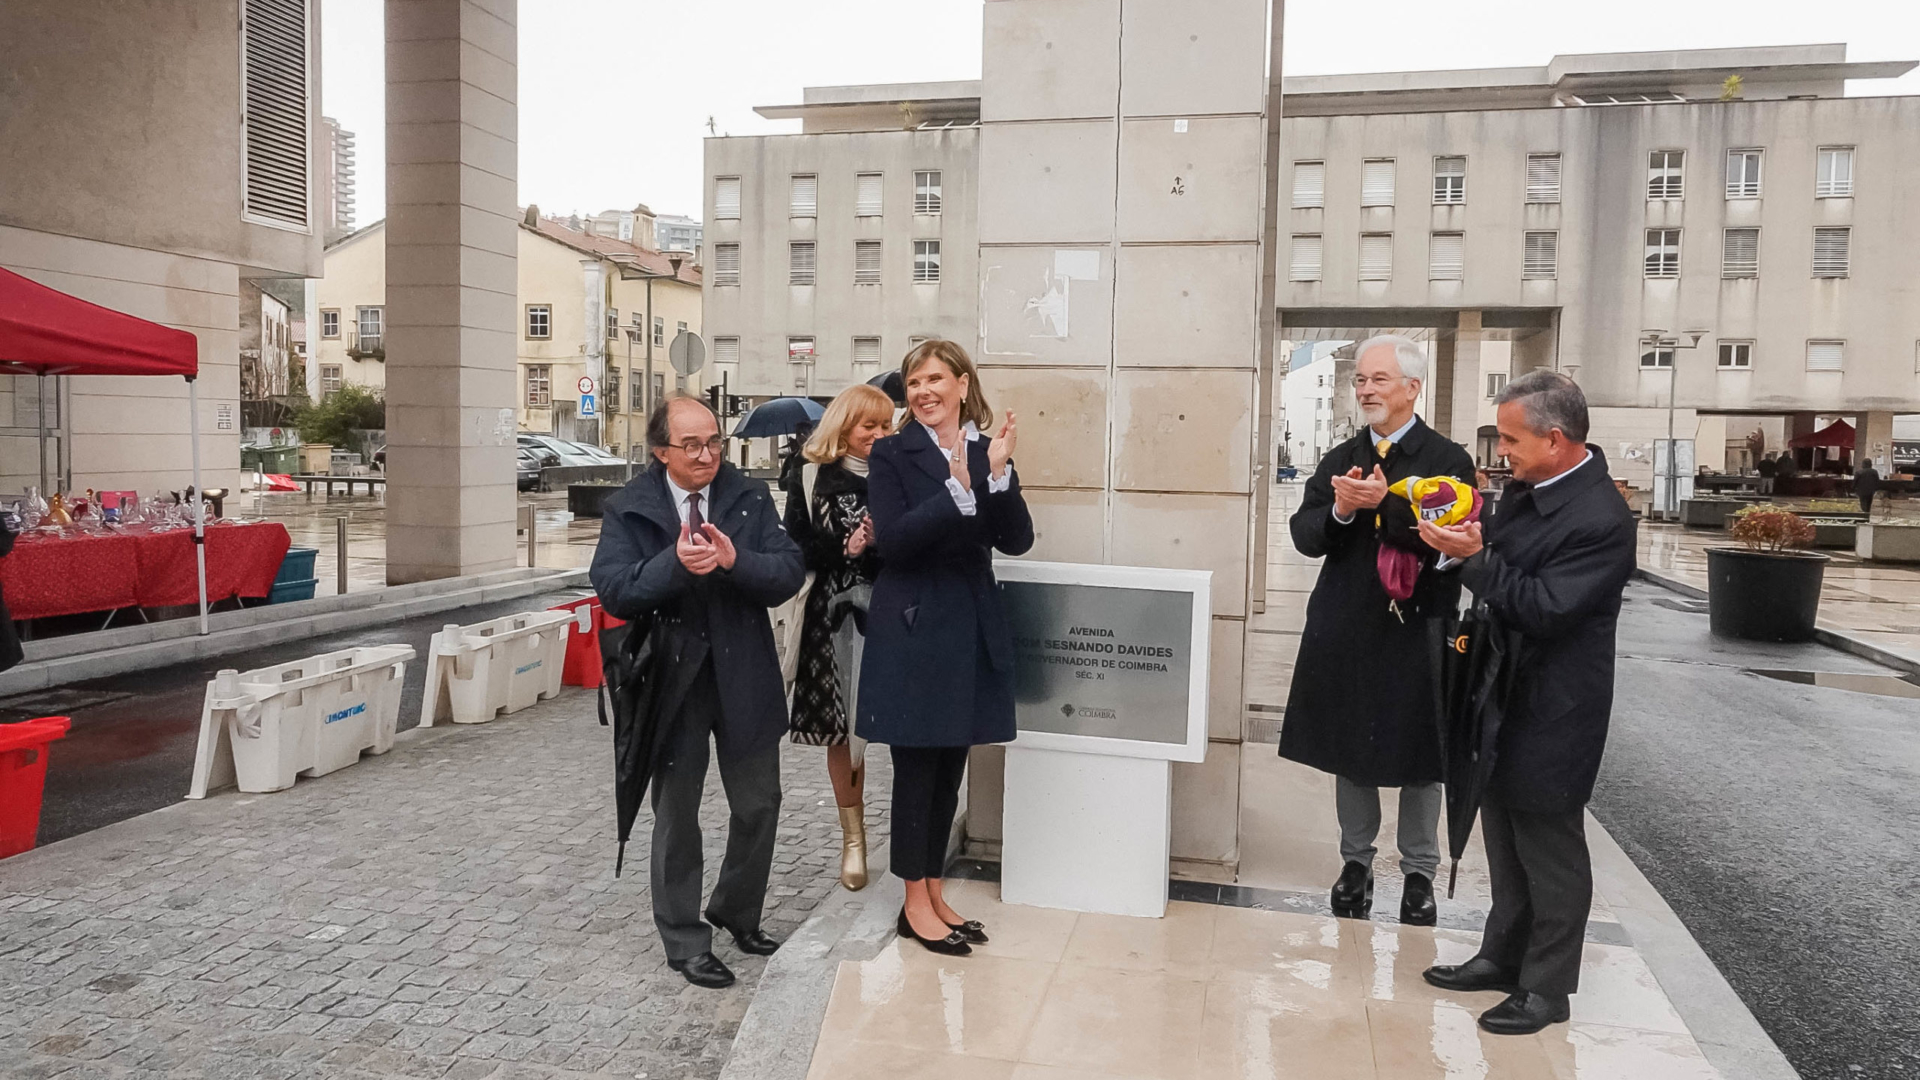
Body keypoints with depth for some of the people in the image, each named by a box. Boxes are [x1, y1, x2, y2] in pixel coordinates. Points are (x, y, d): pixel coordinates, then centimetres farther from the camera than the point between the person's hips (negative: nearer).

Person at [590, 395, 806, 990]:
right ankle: (685, 941, 26)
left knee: (759, 805, 13)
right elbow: (613, 590, -15)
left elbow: (789, 573, -9)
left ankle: (737, 913, 37)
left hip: (744, 675, 2)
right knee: (676, 815, 10)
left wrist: (734, 560, -27)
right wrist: (675, 563, -30)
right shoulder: (629, 507, -4)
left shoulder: (751, 497, 0)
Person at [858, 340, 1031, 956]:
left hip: (972, 630, 4)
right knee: (917, 770, 4)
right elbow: (891, 540, -17)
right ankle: (916, 905, 18)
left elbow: (1018, 540, -3)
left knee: (950, 770, 14)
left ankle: (935, 894, 28)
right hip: (913, 629, -4)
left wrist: (999, 473, -18)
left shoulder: (989, 453, 7)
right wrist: (957, 490, -27)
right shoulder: (893, 455, -4)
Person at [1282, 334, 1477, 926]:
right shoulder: (1340, 460, 9)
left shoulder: (1448, 459, -6)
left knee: (1418, 755, 8)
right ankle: (1356, 861, 30)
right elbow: (1304, 536, 1)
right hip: (1346, 628, 4)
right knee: (1349, 750, 13)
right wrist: (1339, 510, -18)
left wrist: (1389, 502, -26)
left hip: (1416, 630, -4)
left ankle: (1419, 872, 25)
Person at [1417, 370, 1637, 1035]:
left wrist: (1475, 557, -27)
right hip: (1505, 695, 9)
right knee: (1505, 838, 20)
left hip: (1551, 712, -9)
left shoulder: (1600, 521, -23)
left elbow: (1545, 610, -25)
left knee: (1549, 848, 6)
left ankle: (1546, 986, 21)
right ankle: (1504, 956, 36)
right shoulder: (1527, 487, 3)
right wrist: (1459, 540, -3)